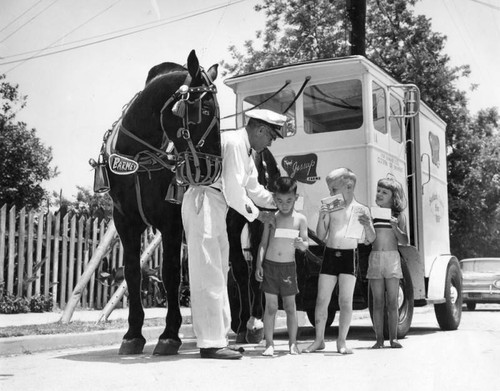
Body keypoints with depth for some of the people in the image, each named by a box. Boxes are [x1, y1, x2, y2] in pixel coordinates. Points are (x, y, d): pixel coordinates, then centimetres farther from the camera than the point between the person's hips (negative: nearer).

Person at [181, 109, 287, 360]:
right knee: (209, 275, -8)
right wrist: (256, 214, -7)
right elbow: (233, 190, -18)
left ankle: (218, 337, 20)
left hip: (217, 208, 11)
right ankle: (211, 343, -2)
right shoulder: (234, 142, -13)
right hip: (203, 203, -11)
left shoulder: (245, 150, 19)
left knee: (218, 275, 13)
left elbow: (254, 189, 23)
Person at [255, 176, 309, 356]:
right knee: (270, 306, 3)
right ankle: (269, 344, 7)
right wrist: (259, 264, -3)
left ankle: (293, 343, 15)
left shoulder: (300, 219, 0)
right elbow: (263, 243, 5)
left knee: (290, 306, 6)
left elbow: (306, 244, 1)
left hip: (289, 267, 0)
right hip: (270, 265, 0)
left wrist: (301, 245, -23)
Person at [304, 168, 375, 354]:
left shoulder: (361, 210, 3)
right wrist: (321, 217, -9)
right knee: (322, 300, 2)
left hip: (349, 256, -2)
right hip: (330, 255, 2)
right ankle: (319, 340, 13)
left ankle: (342, 341, 8)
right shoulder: (330, 208, 7)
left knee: (345, 301, -2)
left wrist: (367, 225, -17)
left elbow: (370, 239, 3)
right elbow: (321, 236, 7)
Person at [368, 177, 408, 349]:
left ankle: (393, 338, 8)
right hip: (375, 257, 1)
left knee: (392, 301, 1)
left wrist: (395, 227, -17)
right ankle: (379, 338, 6)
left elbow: (404, 241, -1)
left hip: (392, 257, -1)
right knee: (378, 302, 2)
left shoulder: (398, 216, 5)